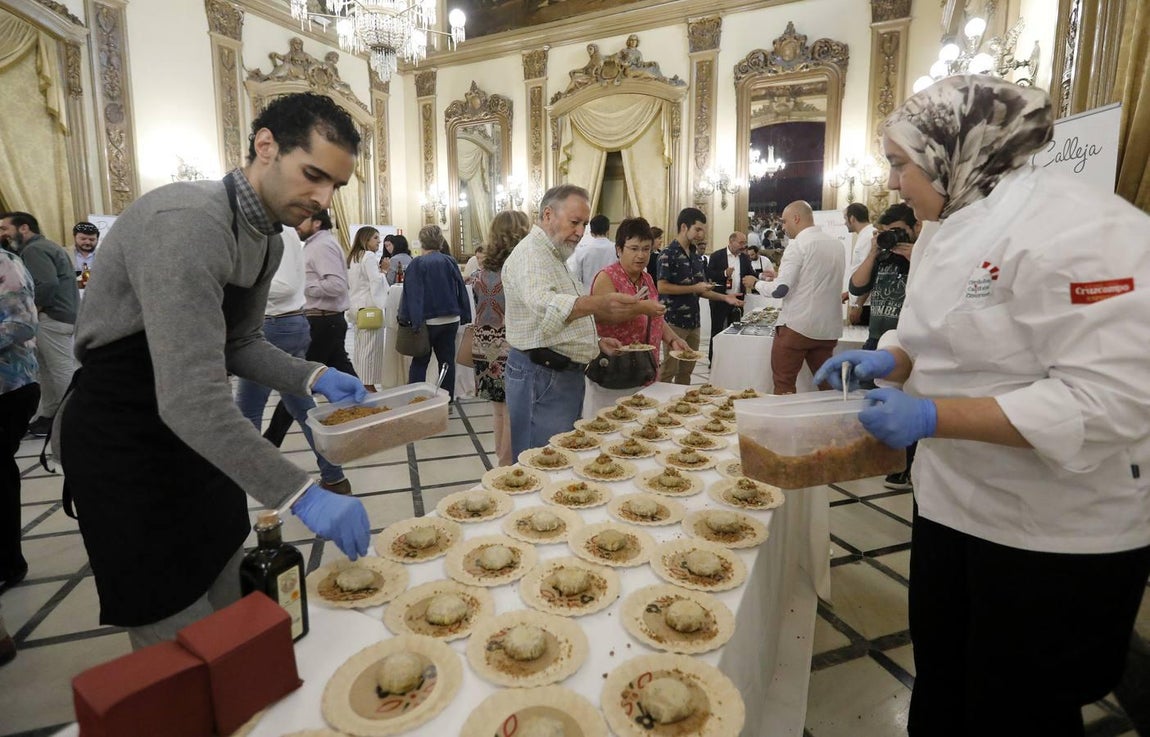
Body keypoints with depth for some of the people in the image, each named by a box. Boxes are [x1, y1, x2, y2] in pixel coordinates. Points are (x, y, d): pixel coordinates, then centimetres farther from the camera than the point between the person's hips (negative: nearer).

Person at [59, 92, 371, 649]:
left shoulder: (268, 238, 1)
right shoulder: (186, 222, -29)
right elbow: (191, 401, -36)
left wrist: (315, 378, -7)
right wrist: (302, 496, -36)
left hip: (196, 436, 9)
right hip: (122, 444, -8)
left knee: (229, 616, 18)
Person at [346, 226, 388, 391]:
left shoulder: (353, 257, 18)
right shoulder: (369, 256, -10)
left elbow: (349, 284, 19)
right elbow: (376, 282, -17)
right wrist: (379, 307, -16)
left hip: (356, 307, 10)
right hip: (369, 307, -10)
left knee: (359, 347, 12)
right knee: (371, 347, -6)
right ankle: (369, 386, -4)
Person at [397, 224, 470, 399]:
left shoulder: (418, 263, -9)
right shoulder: (450, 262, 3)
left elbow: (412, 293, -14)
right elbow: (461, 290, 6)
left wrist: (408, 319, -14)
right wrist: (464, 316, 11)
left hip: (428, 320, -3)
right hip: (451, 319, 4)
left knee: (420, 362, 7)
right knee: (447, 360, 9)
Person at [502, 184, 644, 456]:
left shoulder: (555, 256, 20)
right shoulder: (530, 253, -14)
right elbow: (544, 305, -36)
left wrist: (596, 342, 13)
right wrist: (599, 304, -52)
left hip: (565, 374, 10)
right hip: (541, 377, -10)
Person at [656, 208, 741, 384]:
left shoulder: (696, 256, 14)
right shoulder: (668, 254, -9)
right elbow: (662, 287, -17)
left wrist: (724, 297, 6)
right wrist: (694, 288, -15)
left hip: (693, 321, 7)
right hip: (673, 321, -7)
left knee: (686, 370, 11)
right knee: (669, 370, -5)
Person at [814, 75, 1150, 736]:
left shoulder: (1073, 229, -23)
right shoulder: (951, 229, 5)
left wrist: (933, 418, -31)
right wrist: (890, 360, -3)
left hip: (1054, 534, -8)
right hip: (955, 502, 8)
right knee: (941, 683, 24)